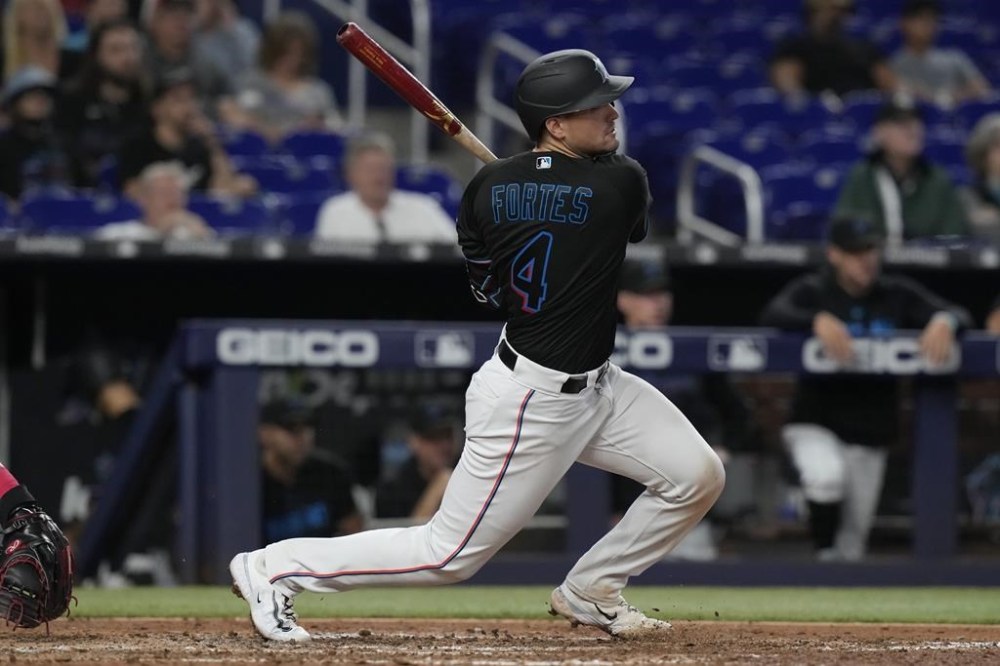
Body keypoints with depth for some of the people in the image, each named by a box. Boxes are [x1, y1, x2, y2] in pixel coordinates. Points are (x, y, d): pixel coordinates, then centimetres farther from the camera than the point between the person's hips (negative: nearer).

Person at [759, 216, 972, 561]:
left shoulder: (897, 295, 2)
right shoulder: (812, 291, -6)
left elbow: (959, 314, -3)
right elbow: (773, 314, -25)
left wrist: (944, 321, -28)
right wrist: (818, 321, -43)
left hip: (870, 430, 3)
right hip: (816, 422, -3)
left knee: (854, 541, 7)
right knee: (827, 475, -35)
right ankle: (825, 555, -16)